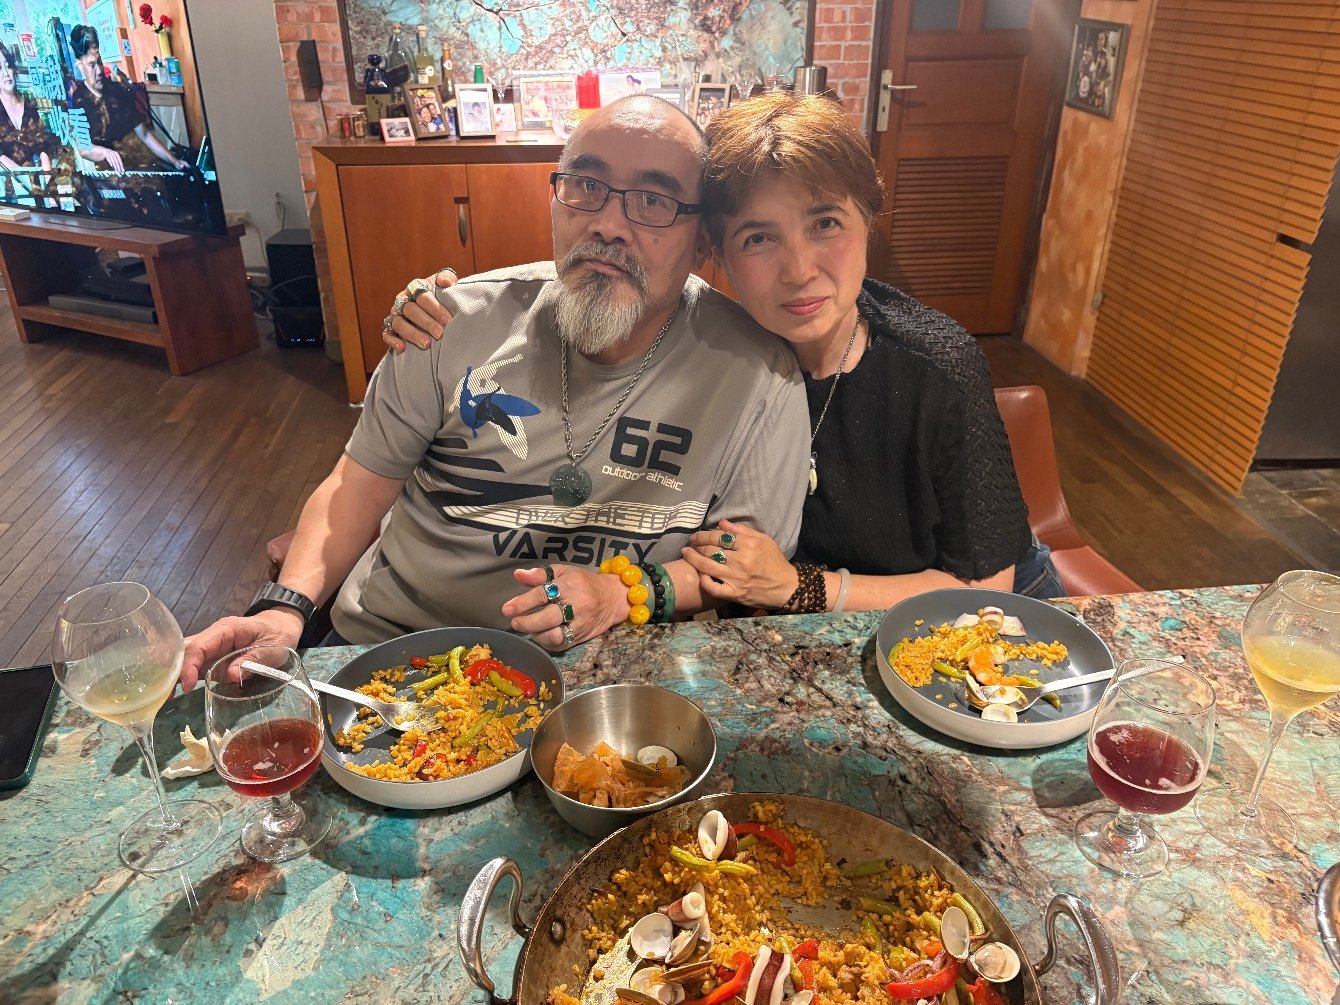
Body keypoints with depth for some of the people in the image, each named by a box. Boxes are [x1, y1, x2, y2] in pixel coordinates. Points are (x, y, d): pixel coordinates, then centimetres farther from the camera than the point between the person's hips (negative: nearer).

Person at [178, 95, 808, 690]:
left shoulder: (759, 375, -12)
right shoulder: (462, 324, -5)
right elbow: (362, 483, 3)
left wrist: (631, 593, -20)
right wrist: (285, 607, -11)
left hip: (591, 675, -1)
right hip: (386, 642, 2)